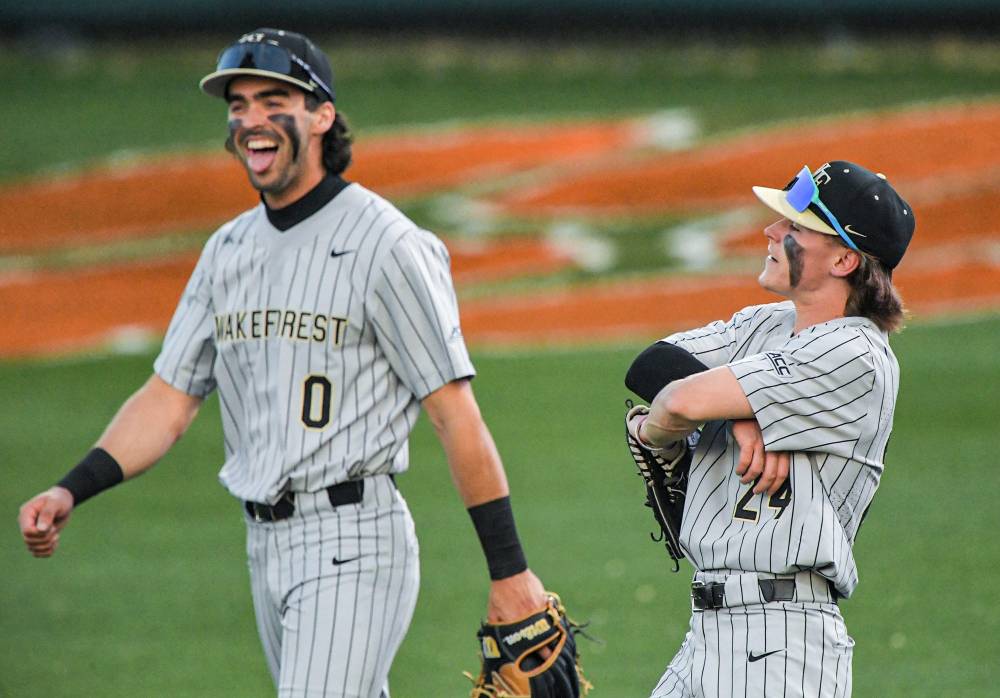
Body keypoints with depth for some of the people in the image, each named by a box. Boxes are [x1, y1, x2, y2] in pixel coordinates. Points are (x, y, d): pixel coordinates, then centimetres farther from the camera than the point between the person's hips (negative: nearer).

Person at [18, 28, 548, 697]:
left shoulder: (386, 245, -10)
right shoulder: (229, 250, 13)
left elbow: (456, 414, -12)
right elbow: (168, 398, 13)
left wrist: (510, 571, -13)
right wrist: (71, 491, -3)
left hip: (355, 543, -8)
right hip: (267, 543, 8)